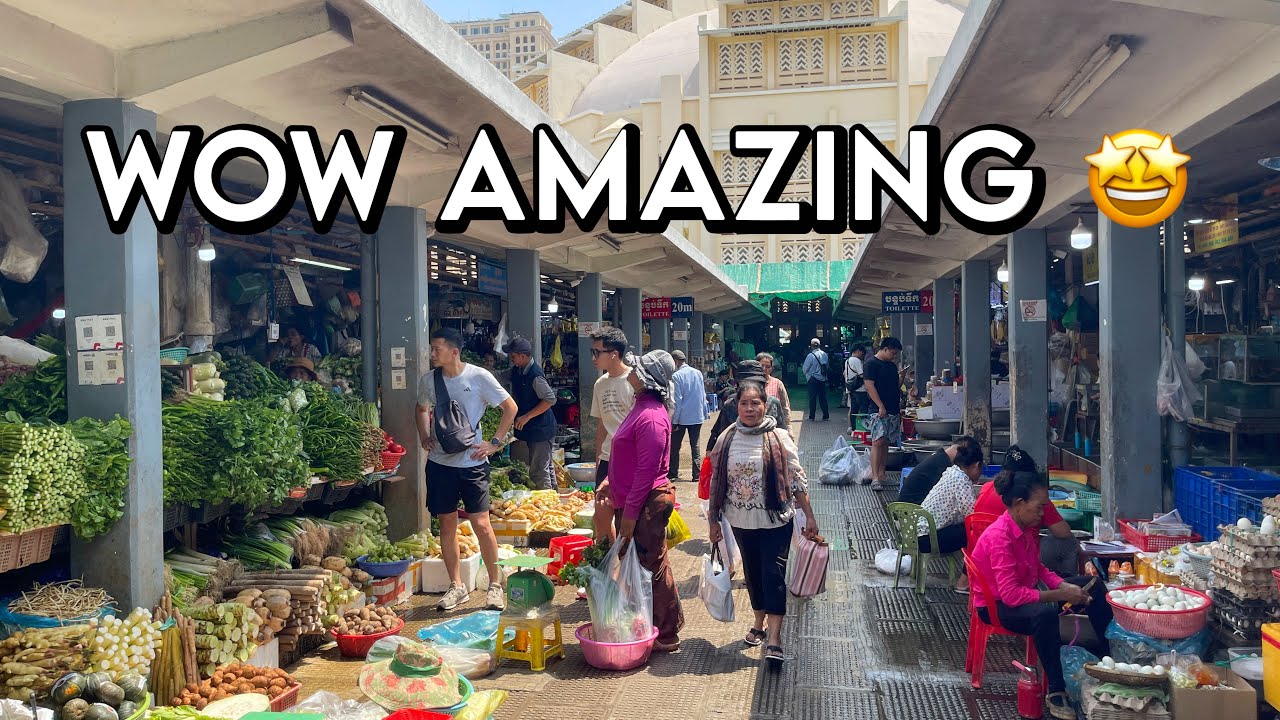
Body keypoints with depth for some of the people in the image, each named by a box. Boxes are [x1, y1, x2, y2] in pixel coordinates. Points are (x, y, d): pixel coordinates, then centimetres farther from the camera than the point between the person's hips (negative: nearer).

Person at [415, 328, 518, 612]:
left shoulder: (479, 377, -9)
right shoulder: (428, 381, 3)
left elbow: (510, 408, -1)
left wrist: (495, 443, -6)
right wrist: (424, 436, 7)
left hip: (472, 463, -4)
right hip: (439, 462, 4)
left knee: (482, 524, -4)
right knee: (447, 524, 9)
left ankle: (495, 585, 12)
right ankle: (457, 586, 21)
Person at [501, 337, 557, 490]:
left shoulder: (535, 375, -21)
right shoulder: (516, 370, 7)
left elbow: (550, 399, -23)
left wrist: (527, 417, -21)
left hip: (540, 429, -9)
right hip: (529, 428, 9)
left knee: (539, 469, -4)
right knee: (546, 466, 19)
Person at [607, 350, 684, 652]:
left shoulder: (651, 417, -22)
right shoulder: (643, 408, 10)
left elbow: (647, 470, -23)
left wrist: (630, 513, -20)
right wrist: (612, 484, 21)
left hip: (646, 505, -10)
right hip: (631, 502, 10)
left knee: (651, 569, 2)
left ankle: (665, 636, 16)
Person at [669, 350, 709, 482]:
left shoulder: (676, 376, -14)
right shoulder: (698, 373, 4)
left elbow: (677, 400, -14)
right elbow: (703, 396, 9)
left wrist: (674, 420, -9)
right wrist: (705, 413, 18)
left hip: (682, 417, -5)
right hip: (697, 416, 5)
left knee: (674, 446, 8)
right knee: (695, 445, 10)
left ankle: (673, 473, 13)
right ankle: (697, 474, 6)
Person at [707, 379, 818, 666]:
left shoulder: (779, 438, -8)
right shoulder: (726, 439, 0)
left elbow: (796, 480, -4)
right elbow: (717, 482, 6)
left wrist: (809, 515, -6)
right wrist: (714, 520, 7)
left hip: (775, 520, -3)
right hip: (742, 521, 4)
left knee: (773, 574, -8)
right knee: (752, 573, 16)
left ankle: (774, 639, -8)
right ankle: (759, 623, 34)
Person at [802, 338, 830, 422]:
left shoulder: (810, 355, -15)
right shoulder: (825, 355, 1)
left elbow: (805, 369, -8)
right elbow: (827, 366, 9)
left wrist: (808, 375, 10)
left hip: (813, 380, -5)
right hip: (823, 379, 5)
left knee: (812, 398, 2)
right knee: (823, 398, 10)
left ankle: (811, 416, 4)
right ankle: (826, 416, 10)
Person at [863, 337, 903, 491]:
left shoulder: (892, 365, 18)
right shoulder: (871, 364, -7)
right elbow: (869, 386, -14)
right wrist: (881, 406, -19)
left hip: (894, 410, 8)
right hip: (879, 410, -8)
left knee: (885, 443, 9)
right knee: (878, 442, -12)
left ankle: (881, 474, 14)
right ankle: (875, 477, -14)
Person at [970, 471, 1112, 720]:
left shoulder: (1025, 527, -1)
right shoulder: (1000, 537, -30)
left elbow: (1037, 568, 13)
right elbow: (1011, 595, -33)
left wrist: (1064, 585, -6)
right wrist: (1061, 595, -29)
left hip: (1026, 591, 10)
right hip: (996, 606, -10)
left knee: (1092, 585, 8)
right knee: (1045, 613, -41)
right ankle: (1056, 690, -27)